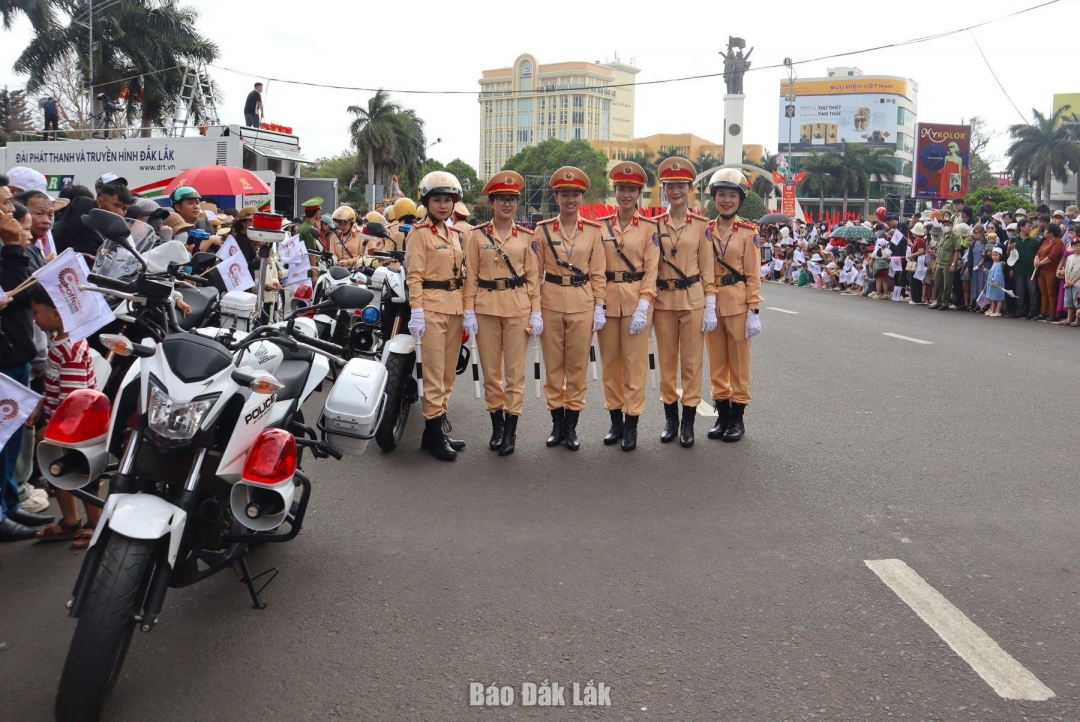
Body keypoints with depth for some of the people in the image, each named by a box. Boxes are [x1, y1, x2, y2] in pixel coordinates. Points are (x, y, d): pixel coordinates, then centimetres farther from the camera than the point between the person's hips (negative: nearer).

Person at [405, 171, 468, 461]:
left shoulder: (455, 233, 16)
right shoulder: (419, 233, -4)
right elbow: (414, 276, -10)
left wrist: (466, 308, 15)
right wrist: (416, 312, -18)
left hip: (455, 307, 7)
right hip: (431, 307, -7)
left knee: (448, 371, 9)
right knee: (434, 373, -6)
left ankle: (437, 430, 16)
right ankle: (435, 433, -1)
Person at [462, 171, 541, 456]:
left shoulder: (526, 236, 6)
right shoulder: (477, 235, 3)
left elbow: (533, 276, 5)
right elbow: (471, 275, 2)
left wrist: (536, 312, -1)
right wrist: (469, 311, -5)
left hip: (518, 308, 0)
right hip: (486, 308, 0)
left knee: (515, 370, 1)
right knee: (490, 370, 6)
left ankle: (511, 430, 8)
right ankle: (496, 426, 18)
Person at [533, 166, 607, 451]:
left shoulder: (593, 231, 2)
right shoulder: (543, 230, 1)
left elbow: (598, 273, 4)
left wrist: (600, 307, -2)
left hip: (582, 304, 0)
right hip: (551, 303, 0)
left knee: (578, 366, 5)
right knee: (553, 365, 6)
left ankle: (572, 425, 14)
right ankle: (557, 423, 17)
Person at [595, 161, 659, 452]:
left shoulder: (649, 228, 1)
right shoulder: (600, 226, 6)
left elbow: (651, 270, -4)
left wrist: (643, 306, -13)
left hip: (636, 300, -2)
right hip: (607, 300, 2)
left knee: (635, 363, 0)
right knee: (610, 362, 8)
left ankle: (631, 424, 7)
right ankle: (615, 421, 19)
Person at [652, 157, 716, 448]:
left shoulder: (701, 225, 0)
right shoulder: (654, 225, 3)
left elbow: (707, 268, 0)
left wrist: (710, 308, -5)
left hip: (693, 300, -1)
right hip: (663, 301, 1)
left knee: (692, 362, 3)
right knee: (667, 362, 8)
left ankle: (688, 421, 11)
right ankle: (670, 418, 19)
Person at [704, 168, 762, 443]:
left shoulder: (749, 232, -3)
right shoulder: (705, 230, 6)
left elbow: (753, 275, -4)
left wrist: (753, 311, -9)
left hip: (737, 304, -3)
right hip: (711, 302, 3)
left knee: (739, 363, 5)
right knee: (717, 363, 10)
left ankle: (737, 419, 15)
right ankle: (722, 416, 20)